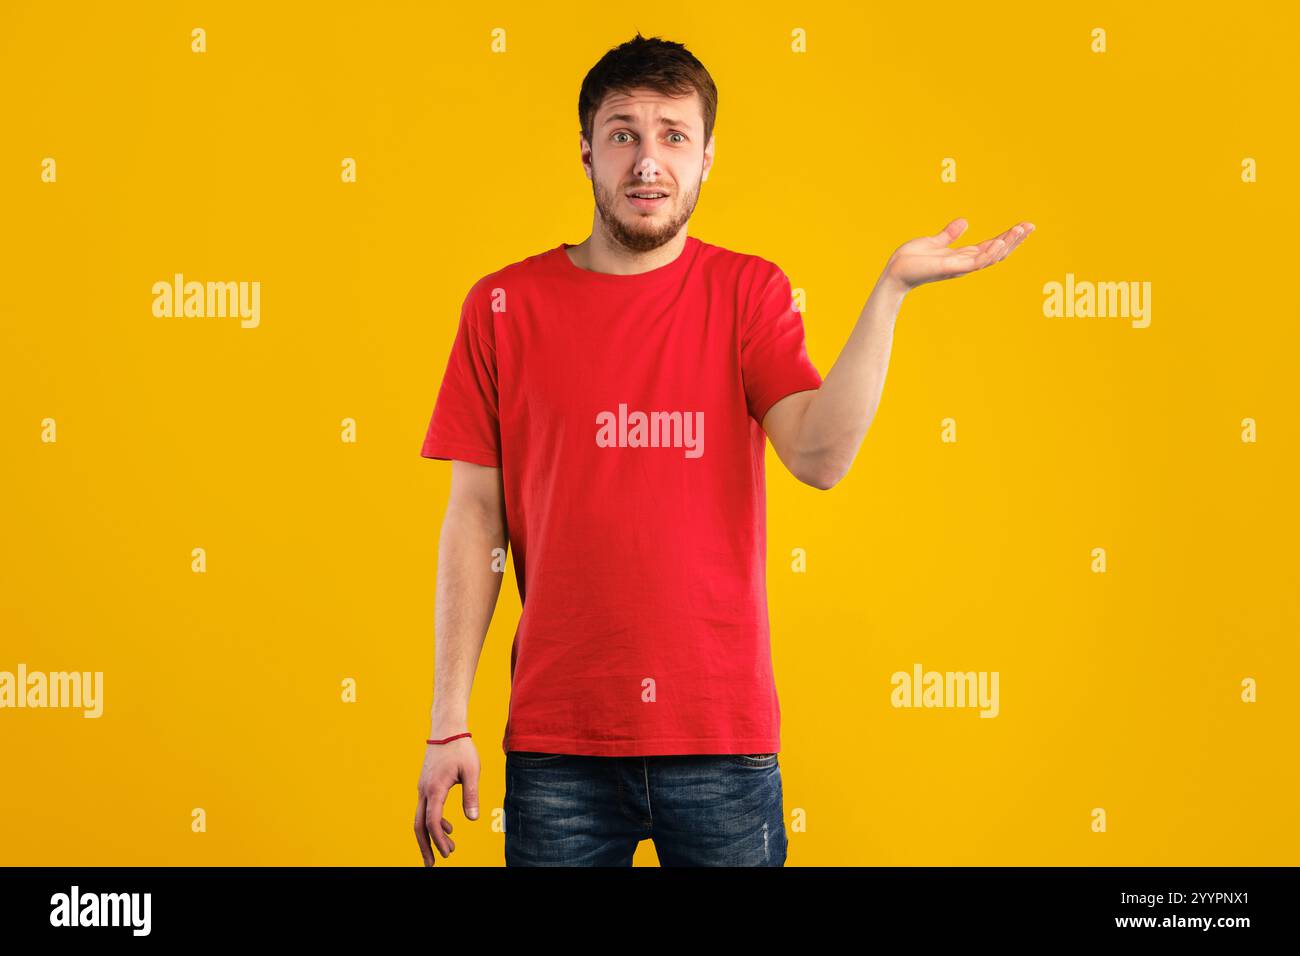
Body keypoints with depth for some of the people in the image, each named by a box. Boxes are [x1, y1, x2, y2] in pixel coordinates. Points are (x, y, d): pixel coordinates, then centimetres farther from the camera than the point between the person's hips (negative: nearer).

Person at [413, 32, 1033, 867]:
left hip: (722, 735, 0)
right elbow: (476, 522, 3)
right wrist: (449, 723, 0)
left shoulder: (748, 292, 4)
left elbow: (820, 455, -12)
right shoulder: (506, 306, 3)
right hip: (557, 743, 0)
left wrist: (890, 290, -19)